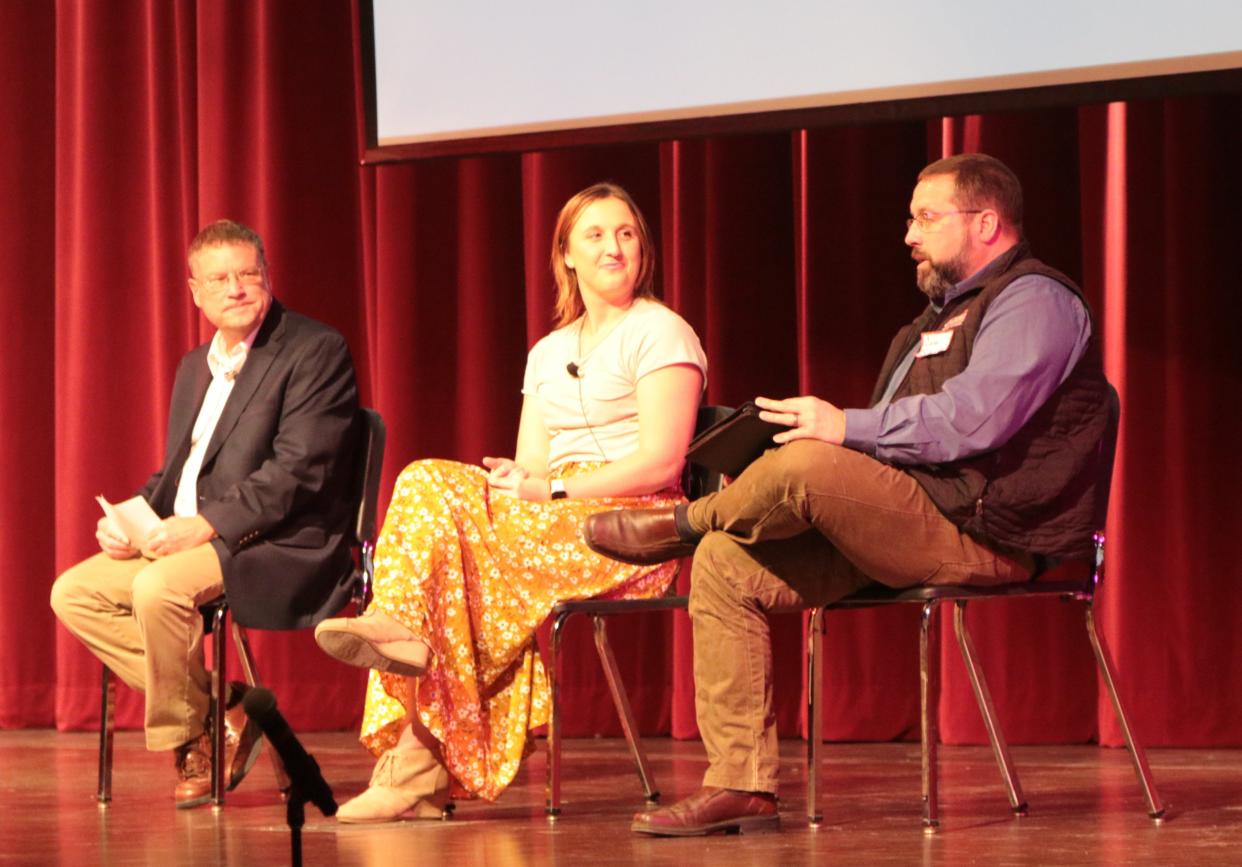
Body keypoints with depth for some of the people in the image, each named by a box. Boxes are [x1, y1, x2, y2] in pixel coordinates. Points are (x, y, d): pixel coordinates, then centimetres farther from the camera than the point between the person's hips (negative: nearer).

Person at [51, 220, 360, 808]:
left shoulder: (314, 351, -7)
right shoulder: (195, 366, 21)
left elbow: (299, 468, -17)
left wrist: (209, 523, -24)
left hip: (278, 548, -9)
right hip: (184, 540, 9)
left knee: (159, 589, -32)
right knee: (74, 593, -5)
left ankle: (186, 736, -9)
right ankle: (216, 712, -6)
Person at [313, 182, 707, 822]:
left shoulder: (659, 333, 0)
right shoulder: (548, 353, 23)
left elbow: (661, 463, -11)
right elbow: (532, 469, 15)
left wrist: (555, 490, -16)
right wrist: (516, 480, -10)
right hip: (554, 522, 7)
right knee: (430, 486, -21)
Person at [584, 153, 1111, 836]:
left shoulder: (1035, 302, -4)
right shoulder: (946, 313, 28)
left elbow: (972, 420, -21)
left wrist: (847, 426, -16)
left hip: (980, 534, -10)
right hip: (907, 533, 10)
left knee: (806, 465, -32)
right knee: (726, 562, -4)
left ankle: (683, 523, 1)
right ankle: (741, 784, -8)